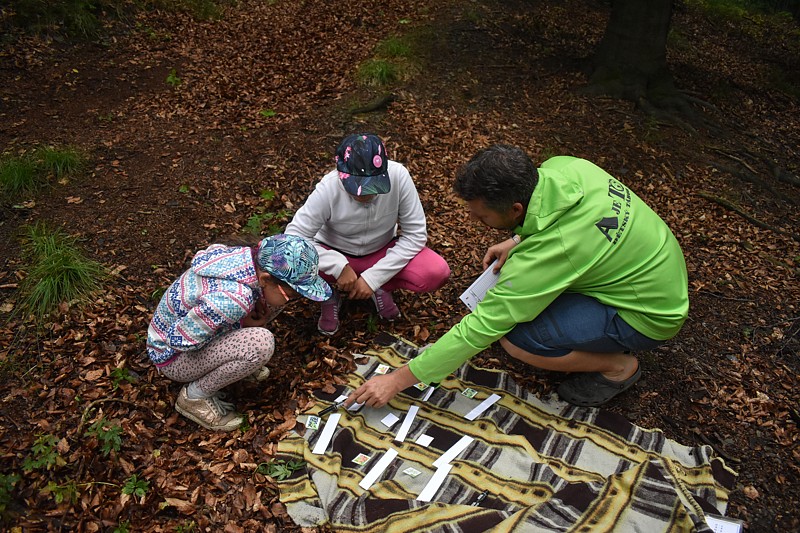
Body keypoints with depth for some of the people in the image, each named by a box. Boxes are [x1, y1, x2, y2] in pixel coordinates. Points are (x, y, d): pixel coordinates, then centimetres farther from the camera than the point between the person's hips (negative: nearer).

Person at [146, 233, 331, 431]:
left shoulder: (251, 258, -16)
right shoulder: (232, 298, -39)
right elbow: (180, 341, -29)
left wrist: (256, 308, -13)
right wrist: (244, 324, -20)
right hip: (174, 353, -7)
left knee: (276, 296, -4)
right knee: (260, 343, -32)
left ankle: (240, 362, 10)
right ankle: (194, 397, -9)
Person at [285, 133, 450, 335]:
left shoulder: (398, 176, -27)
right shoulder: (328, 188, -29)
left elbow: (415, 234, -20)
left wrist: (374, 277, -26)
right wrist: (339, 266, -36)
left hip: (382, 251, 1)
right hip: (336, 255, -1)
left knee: (437, 273, -25)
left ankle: (381, 286, 6)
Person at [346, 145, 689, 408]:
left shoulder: (552, 249, -35)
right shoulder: (560, 167, -15)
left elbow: (480, 329, -29)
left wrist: (398, 379, -20)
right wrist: (517, 241, -3)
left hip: (649, 314, -8)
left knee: (514, 338, -24)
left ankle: (616, 365, 0)